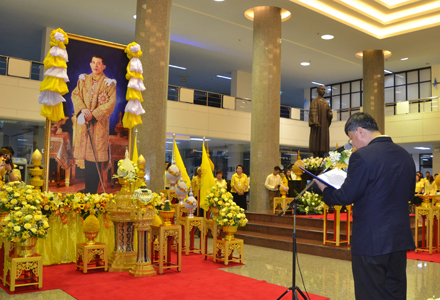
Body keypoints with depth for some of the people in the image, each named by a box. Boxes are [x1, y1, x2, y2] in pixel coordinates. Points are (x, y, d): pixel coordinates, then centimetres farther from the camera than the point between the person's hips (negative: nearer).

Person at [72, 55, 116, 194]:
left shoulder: (109, 83, 0)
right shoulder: (83, 79, 13)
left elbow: (111, 103, -8)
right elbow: (75, 94, 6)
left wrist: (94, 113, -15)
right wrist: (83, 109, -12)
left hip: (99, 122, -4)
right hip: (83, 120, 4)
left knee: (95, 154, -5)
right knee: (86, 151, 6)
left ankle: (92, 189, 1)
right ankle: (88, 187, 15)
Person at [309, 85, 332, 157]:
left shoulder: (325, 102, 21)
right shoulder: (315, 100, -2)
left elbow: (329, 113, 16)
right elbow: (313, 112, -13)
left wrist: (330, 114, -8)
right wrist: (315, 122, -25)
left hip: (324, 124, 7)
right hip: (317, 123, -7)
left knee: (323, 140, 3)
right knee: (316, 140, -10)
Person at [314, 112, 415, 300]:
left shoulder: (362, 156, -18)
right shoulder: (406, 156, 6)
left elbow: (346, 197, -15)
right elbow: (409, 194, 15)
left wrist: (324, 189, 3)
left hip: (371, 241, -7)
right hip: (400, 239, 7)